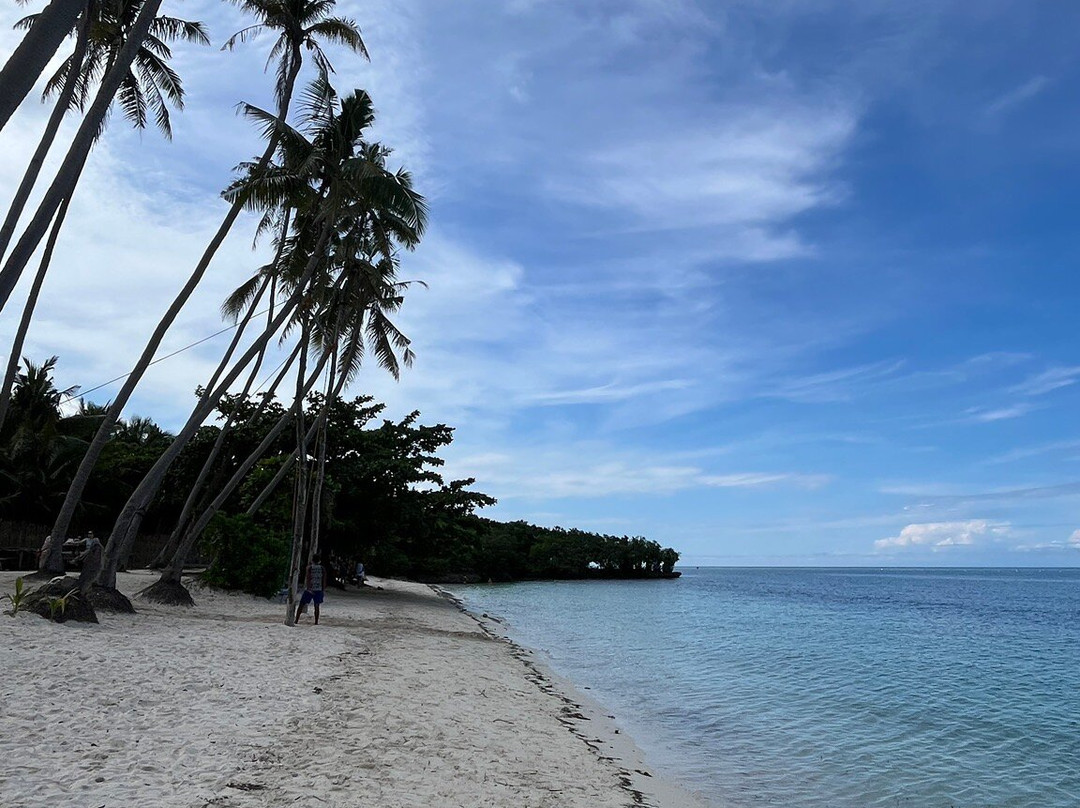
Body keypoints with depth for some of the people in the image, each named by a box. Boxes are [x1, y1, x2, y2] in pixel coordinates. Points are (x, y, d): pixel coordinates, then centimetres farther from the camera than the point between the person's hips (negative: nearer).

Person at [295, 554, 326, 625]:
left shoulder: (309, 567, -3)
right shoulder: (322, 568, 4)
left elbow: (308, 578, -14)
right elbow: (324, 580, 3)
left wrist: (308, 588, -17)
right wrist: (323, 589, 9)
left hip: (309, 589, -2)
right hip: (318, 590, 2)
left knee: (301, 604, 8)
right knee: (316, 606, 7)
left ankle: (296, 620, 9)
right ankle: (316, 622, 3)